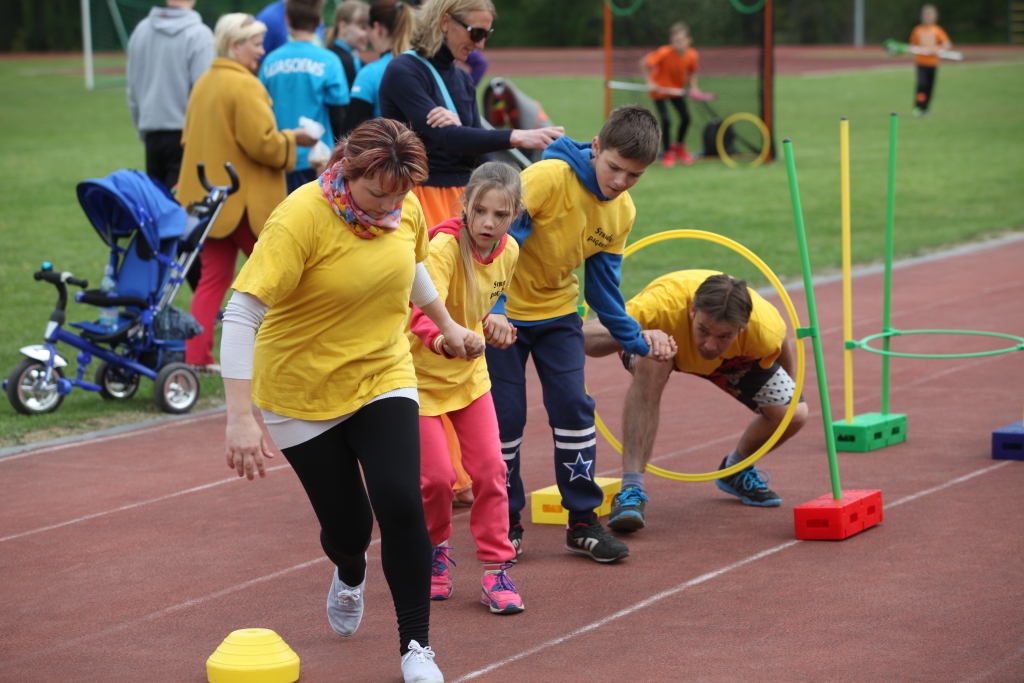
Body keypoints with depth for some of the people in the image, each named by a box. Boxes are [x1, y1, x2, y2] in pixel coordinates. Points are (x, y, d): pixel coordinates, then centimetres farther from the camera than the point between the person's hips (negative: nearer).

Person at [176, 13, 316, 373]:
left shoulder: (203, 84, 12)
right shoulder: (244, 87, -16)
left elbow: (189, 138, 20)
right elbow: (262, 143, -22)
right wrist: (291, 139, -5)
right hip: (245, 201, -8)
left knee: (214, 277, 9)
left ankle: (196, 355, 2)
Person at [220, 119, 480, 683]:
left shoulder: (406, 210, -9)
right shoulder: (300, 219, -27)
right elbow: (241, 314, -31)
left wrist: (448, 327, 27)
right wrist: (241, 418, -37)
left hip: (383, 377, 3)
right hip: (303, 392, -3)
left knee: (401, 506, -16)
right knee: (347, 526, 3)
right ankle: (350, 575, 44)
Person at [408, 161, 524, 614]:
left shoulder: (508, 251, -7)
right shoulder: (443, 247, -27)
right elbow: (424, 312, -44)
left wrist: (496, 326, 0)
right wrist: (441, 341, -61)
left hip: (469, 372, 5)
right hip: (422, 372, -5)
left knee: (490, 470, -3)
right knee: (437, 476, -7)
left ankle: (496, 569, 7)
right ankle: (435, 552, 22)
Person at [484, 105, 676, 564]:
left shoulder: (621, 213, -5)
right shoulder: (548, 178, -25)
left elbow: (603, 286, 4)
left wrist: (635, 338, -6)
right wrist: (492, 310, -36)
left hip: (558, 312, 5)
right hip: (504, 313, -5)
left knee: (573, 407, -5)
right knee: (505, 417, -3)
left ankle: (583, 522, 5)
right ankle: (505, 524, 12)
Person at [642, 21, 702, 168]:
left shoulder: (692, 55, -16)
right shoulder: (665, 52, -31)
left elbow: (692, 71, 2)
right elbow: (645, 62, -25)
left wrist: (693, 87, -12)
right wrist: (650, 82, -25)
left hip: (676, 89, 5)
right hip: (659, 89, -5)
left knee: (686, 117, 1)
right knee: (666, 120, -14)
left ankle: (679, 147, 28)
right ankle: (667, 153, 7)